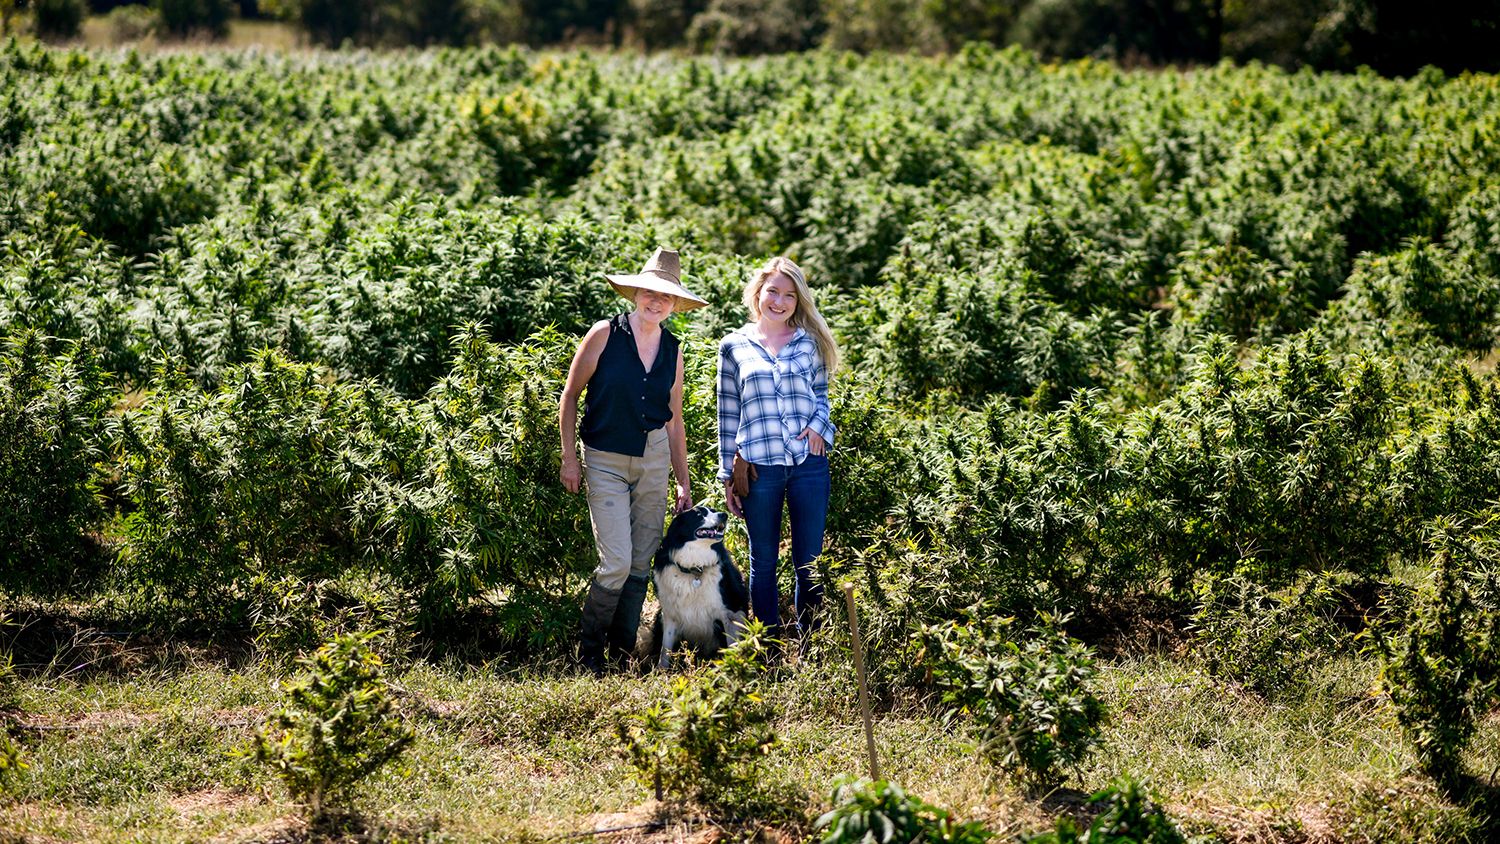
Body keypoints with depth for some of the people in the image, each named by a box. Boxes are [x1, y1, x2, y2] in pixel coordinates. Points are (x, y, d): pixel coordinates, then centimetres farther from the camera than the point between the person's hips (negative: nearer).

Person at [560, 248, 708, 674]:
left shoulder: (672, 350, 7)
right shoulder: (605, 334, -6)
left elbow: (674, 419, 14)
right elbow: (570, 396, 0)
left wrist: (684, 484, 12)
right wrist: (570, 458, -4)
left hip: (654, 459, 5)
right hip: (605, 462, -4)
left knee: (642, 564, 4)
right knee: (618, 563, -12)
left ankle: (622, 651, 15)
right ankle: (588, 650, 5)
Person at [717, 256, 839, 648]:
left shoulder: (808, 341, 9)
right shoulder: (734, 346, 6)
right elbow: (728, 414, 8)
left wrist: (820, 425, -6)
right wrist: (728, 475, 6)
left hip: (809, 464, 1)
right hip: (758, 466, -1)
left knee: (810, 563, 1)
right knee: (764, 562, 6)